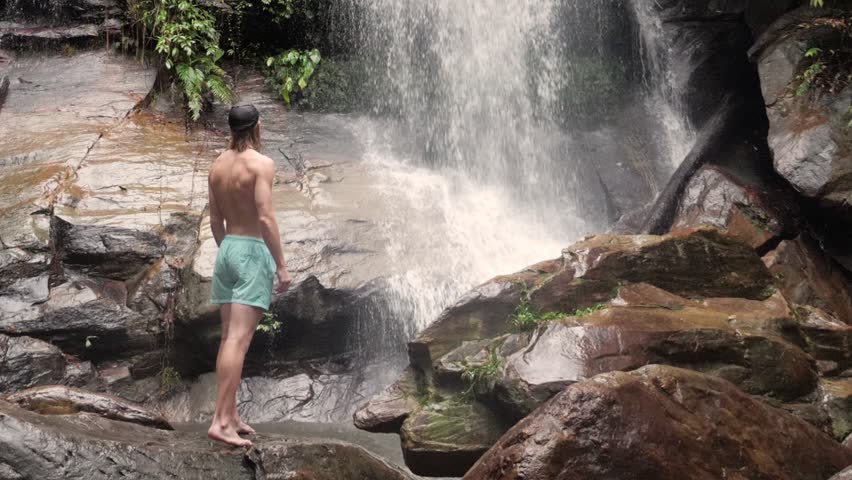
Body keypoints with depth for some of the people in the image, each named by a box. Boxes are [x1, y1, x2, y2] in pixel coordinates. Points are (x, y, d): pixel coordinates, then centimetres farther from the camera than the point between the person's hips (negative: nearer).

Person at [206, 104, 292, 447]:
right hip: (253, 251, -8)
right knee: (239, 339, -11)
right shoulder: (261, 164, -12)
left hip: (227, 249, 8)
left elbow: (215, 219, 15)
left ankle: (231, 415, 17)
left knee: (229, 337, 11)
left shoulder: (218, 165, 10)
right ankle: (220, 421, -14)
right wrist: (281, 265, -16)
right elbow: (266, 218, -19)